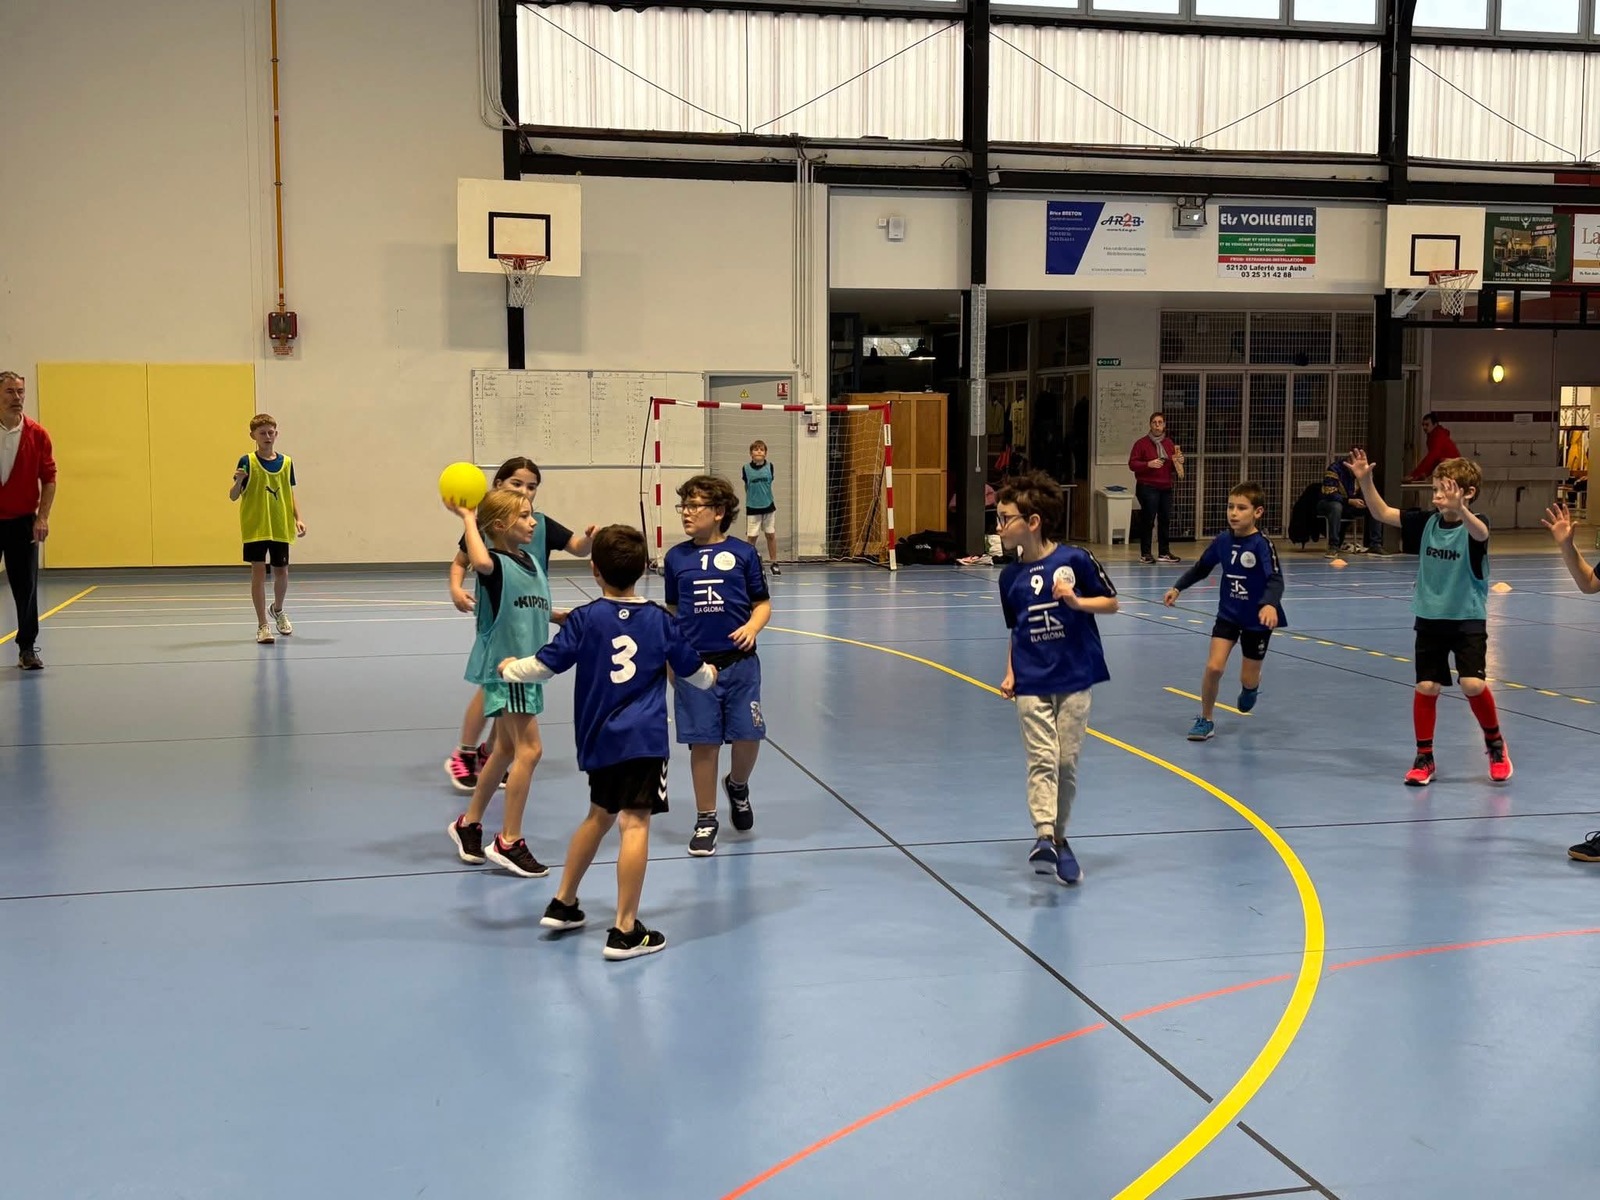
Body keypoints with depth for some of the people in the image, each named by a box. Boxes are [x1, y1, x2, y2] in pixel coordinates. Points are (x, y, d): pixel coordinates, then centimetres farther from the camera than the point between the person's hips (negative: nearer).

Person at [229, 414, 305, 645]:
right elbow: (233, 496, -6)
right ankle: (262, 625, 2)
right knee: (258, 571, -4)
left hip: (281, 528, 3)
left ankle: (277, 610, 40)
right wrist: (238, 481, -26)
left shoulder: (286, 462, 6)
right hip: (255, 527, -3)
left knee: (281, 571, 12)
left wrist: (298, 519, 2)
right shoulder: (248, 462, -5)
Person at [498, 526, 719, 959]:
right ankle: (625, 931, -9)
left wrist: (510, 668, 19)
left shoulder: (585, 619, -1)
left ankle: (563, 904, 35)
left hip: (599, 738, 3)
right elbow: (694, 672, 14)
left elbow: (544, 666, -2)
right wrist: (711, 674, 38)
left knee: (600, 814, 23)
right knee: (635, 824, -6)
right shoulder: (660, 620, 3)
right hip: (644, 738, -3)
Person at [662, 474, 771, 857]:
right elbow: (672, 611, 15)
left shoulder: (743, 554, 1)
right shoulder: (676, 558, 7)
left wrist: (752, 627, -15)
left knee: (747, 736, 0)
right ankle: (705, 821, 17)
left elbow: (762, 603, 5)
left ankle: (737, 785, 34)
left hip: (739, 663, -1)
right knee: (703, 743, 4)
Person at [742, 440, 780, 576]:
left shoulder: (769, 466, -3)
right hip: (752, 508, -1)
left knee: (771, 535, 7)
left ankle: (774, 563, 16)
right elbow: (746, 487, 7)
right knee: (751, 537, 2)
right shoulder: (746, 469, -6)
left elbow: (770, 482, 9)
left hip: (768, 507, 1)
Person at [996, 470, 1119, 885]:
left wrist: (1076, 601, -18)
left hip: (1073, 679, -2)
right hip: (1031, 684, 2)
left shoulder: (1075, 560, -8)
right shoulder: (1010, 575, 4)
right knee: (1041, 760, -9)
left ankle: (1059, 838, 20)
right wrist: (1010, 674, 2)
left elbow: (1111, 602, 0)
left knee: (1066, 763, 4)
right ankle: (1044, 836, -18)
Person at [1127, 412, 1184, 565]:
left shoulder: (1170, 443, 14)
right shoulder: (1141, 443, -3)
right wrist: (1149, 464, -20)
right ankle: (1145, 554, 0)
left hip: (1166, 488, 5)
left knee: (1165, 520, 6)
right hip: (1148, 488, -5)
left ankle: (1165, 553, 14)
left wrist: (1178, 462, 1)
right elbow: (1132, 464, -7)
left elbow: (1173, 466, 24)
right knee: (1148, 520, -6)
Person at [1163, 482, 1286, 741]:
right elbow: (1202, 568, 12)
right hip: (1228, 614, 3)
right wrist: (1178, 587, 6)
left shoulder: (1263, 544, -21)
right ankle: (1206, 719, 7)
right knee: (1214, 666, -13)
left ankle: (1250, 688, 47)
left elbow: (1276, 580, -32)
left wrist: (1270, 604, -51)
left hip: (1257, 620, -3)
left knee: (1248, 680, 7)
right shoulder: (1222, 540, -6)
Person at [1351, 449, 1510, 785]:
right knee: (1426, 687, 2)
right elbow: (1382, 513, 1)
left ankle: (1495, 743, 13)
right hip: (1429, 618, 4)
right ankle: (1424, 758, 15)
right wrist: (1365, 480, -13)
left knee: (1473, 684, -14)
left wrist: (1459, 508, -57)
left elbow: (1480, 533, -37)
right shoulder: (1426, 522, 0)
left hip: (1468, 620, -4)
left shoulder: (1474, 525, -13)